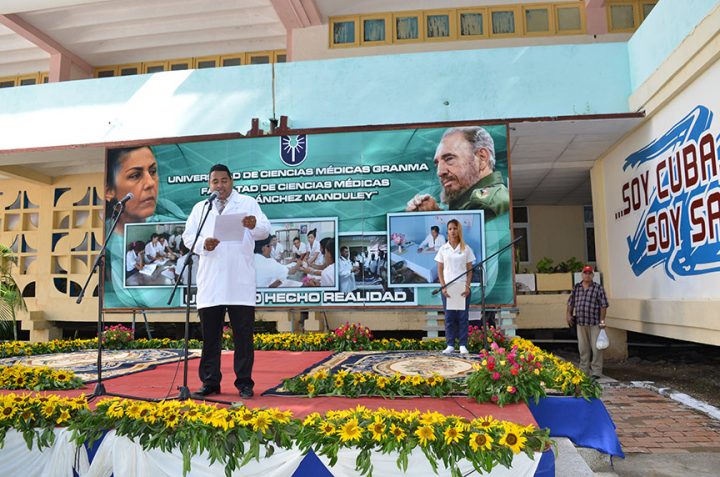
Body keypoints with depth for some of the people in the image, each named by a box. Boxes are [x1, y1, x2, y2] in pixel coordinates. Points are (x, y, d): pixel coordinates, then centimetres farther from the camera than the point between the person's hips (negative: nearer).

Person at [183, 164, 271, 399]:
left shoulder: (248, 203, 10)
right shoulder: (200, 208, 20)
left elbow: (265, 230, -1)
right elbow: (187, 235, 12)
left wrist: (255, 226, -25)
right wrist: (203, 244, -9)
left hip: (240, 282, -3)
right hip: (210, 282, 3)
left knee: (243, 333, 1)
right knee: (210, 335, 8)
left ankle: (244, 383, 10)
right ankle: (210, 382, 19)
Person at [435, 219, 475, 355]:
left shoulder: (466, 249, 4)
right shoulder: (443, 249, 5)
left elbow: (470, 270, 5)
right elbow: (440, 270, 5)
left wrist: (467, 286, -8)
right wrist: (443, 287, -6)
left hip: (463, 288, -1)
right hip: (447, 288, 1)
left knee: (462, 317, 1)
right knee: (449, 317, 4)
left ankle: (463, 345, 7)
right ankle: (450, 345, 10)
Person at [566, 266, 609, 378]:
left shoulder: (598, 288, 0)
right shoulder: (576, 288, 12)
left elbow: (603, 306, -5)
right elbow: (571, 303, 19)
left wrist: (602, 321, -10)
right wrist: (568, 314, 7)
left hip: (595, 324, -4)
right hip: (580, 323, 4)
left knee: (596, 348, -2)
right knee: (583, 348, 11)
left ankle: (596, 372, 7)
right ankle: (584, 370, 21)